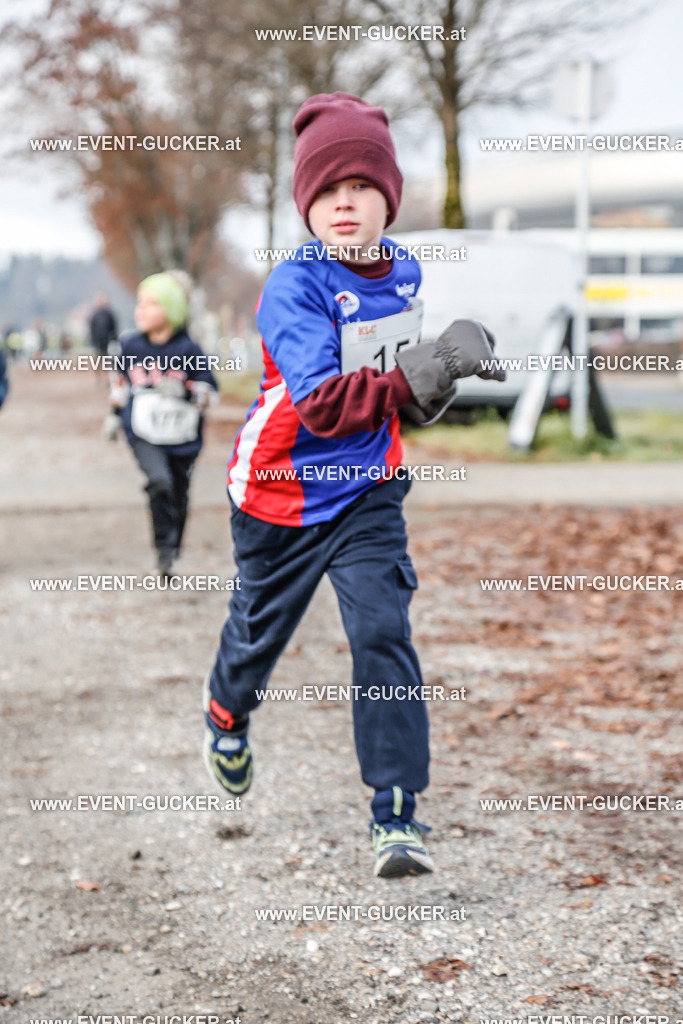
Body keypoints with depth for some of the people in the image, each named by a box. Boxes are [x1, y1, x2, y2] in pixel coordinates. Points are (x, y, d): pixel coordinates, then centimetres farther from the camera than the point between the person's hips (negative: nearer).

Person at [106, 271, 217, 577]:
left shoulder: (187, 350, -10)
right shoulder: (131, 346, 0)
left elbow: (209, 388, -5)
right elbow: (121, 381, 18)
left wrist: (185, 391, -24)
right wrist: (114, 414, 26)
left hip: (181, 436, 0)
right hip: (144, 434, 0)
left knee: (178, 495, 10)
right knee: (159, 481, -24)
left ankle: (170, 553, 30)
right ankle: (165, 547, -15)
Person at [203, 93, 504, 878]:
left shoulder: (403, 272, -3)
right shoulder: (294, 288, -24)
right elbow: (321, 402, -37)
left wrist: (429, 386, 0)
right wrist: (413, 379, -48)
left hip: (366, 494, 3)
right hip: (280, 493, -3)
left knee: (382, 633, -13)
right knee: (259, 630, 17)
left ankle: (395, 811, -9)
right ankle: (227, 711, 52)